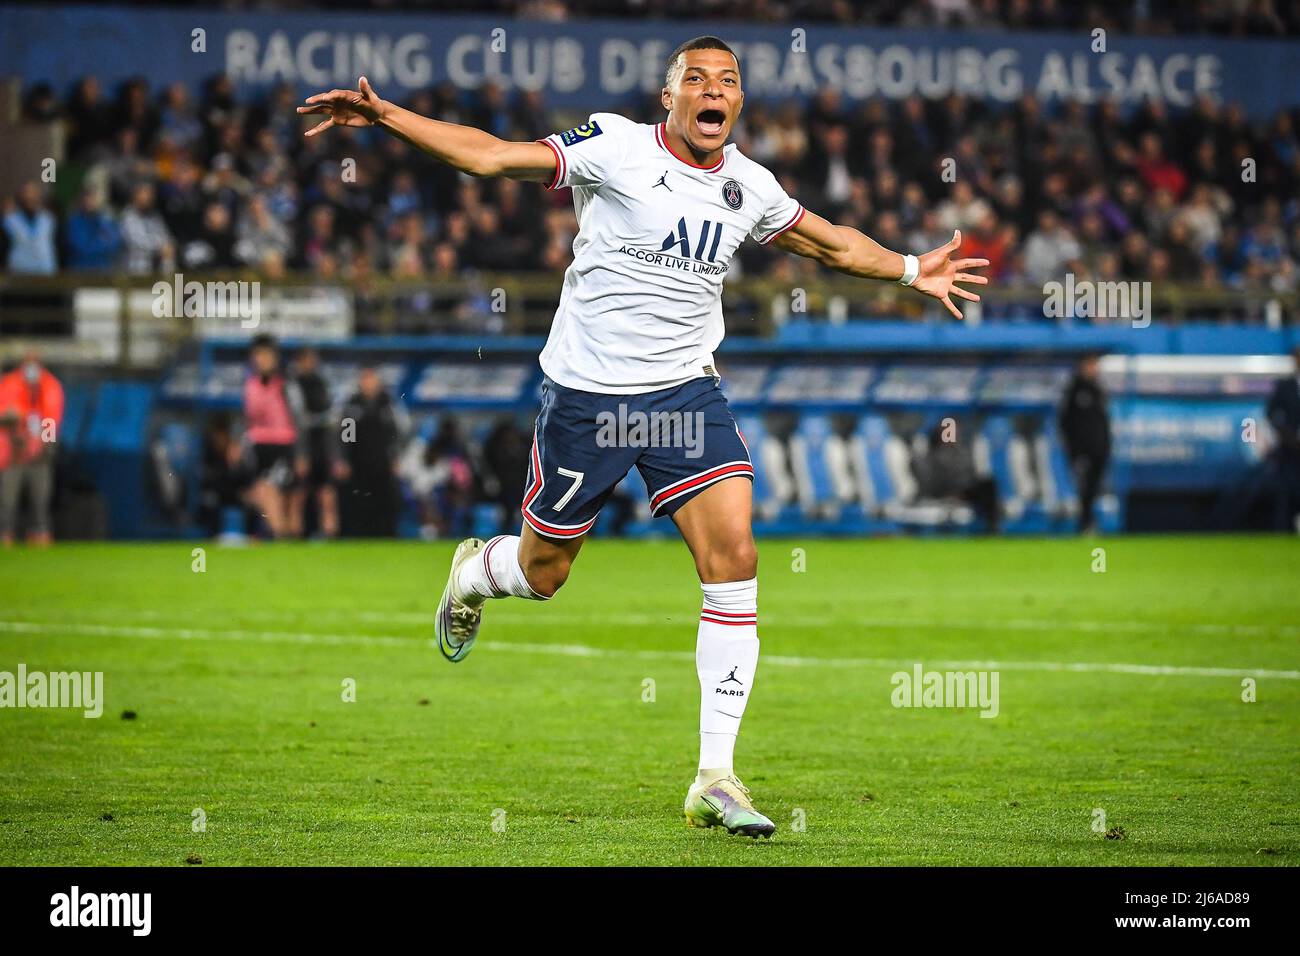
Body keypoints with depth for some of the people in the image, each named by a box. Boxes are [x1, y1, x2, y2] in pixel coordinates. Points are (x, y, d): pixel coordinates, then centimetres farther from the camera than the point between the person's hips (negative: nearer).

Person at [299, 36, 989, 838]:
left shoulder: (749, 186, 6)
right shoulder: (616, 148, -10)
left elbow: (830, 242, 25)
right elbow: (491, 156, -14)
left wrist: (910, 271, 26)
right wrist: (384, 117, -22)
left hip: (687, 392, 3)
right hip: (586, 392, -3)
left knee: (734, 557, -14)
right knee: (543, 573, 10)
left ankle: (716, 778, -11)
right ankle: (474, 572, 51)